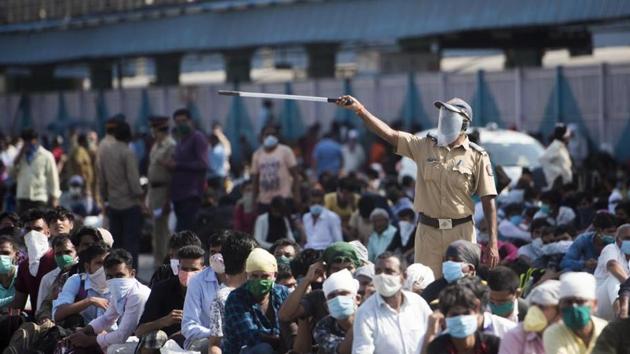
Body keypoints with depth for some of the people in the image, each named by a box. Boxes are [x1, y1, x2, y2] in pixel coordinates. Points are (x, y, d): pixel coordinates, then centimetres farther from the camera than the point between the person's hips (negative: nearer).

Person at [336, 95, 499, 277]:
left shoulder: (477, 156, -1)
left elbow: (488, 201, -4)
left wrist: (493, 242, -10)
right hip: (427, 231, 2)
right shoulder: (425, 147, 8)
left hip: (461, 233, -2)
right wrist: (360, 109, -9)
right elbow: (390, 134, 1)